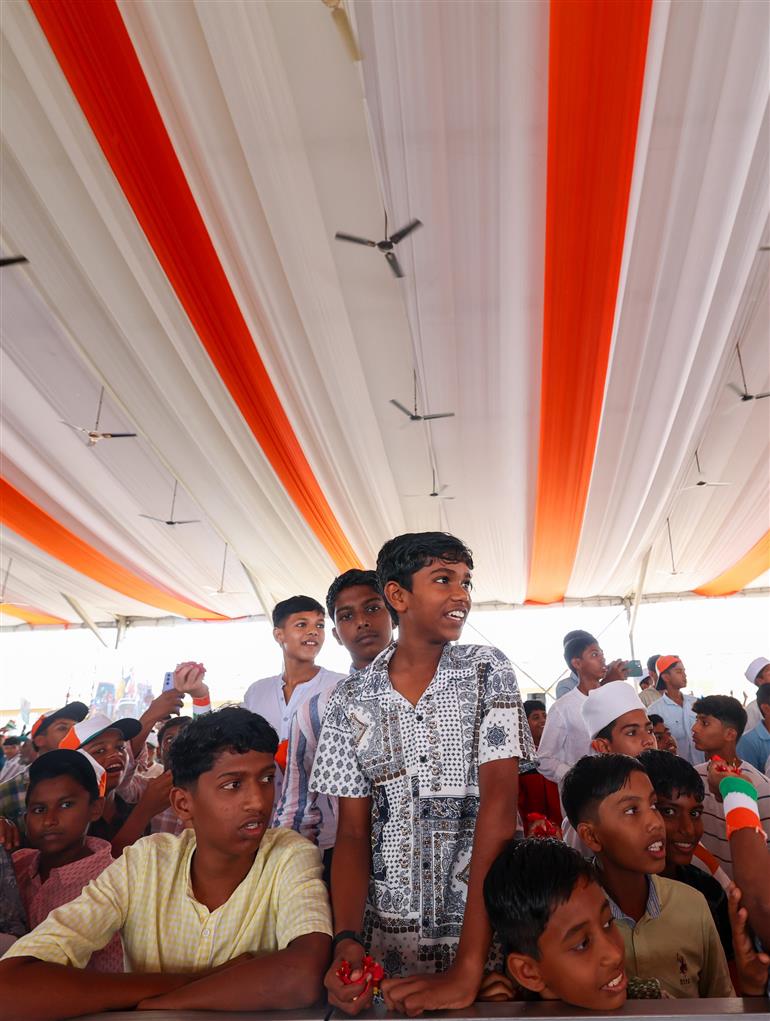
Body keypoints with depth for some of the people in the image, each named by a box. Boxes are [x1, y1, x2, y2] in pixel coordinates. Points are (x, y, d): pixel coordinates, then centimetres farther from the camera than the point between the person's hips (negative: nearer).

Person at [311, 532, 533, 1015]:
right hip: (387, 942, 2)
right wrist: (348, 941, -16)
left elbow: (500, 802, -17)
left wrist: (466, 970, -23)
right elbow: (353, 833, 0)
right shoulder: (351, 702, -3)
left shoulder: (489, 671, -9)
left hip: (486, 934, -1)